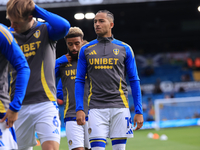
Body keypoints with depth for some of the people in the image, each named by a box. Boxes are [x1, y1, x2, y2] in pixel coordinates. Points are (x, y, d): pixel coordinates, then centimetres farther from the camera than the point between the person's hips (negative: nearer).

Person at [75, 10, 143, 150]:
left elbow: (134, 81, 9)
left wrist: (139, 111, 3)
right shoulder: (86, 50, 11)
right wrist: (79, 109, -2)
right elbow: (80, 81, 10)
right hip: (96, 107, 0)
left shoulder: (124, 49, 8)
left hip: (120, 106, 0)